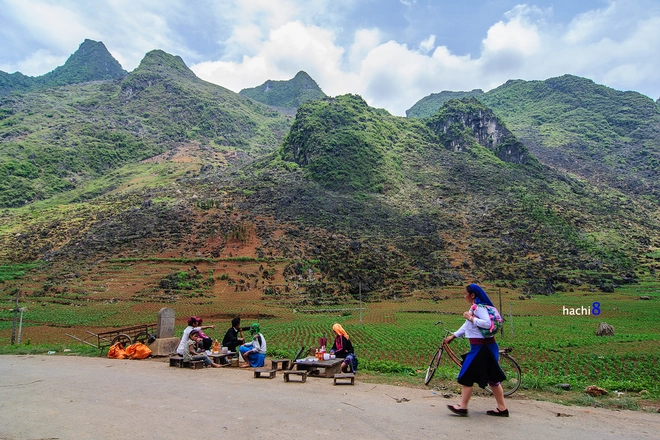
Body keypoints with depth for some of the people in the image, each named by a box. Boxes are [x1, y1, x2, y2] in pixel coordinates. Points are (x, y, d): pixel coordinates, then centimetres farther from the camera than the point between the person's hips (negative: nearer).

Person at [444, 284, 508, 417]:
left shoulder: (479, 307, -15)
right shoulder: (475, 307, 14)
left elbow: (487, 323, -29)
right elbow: (467, 325, 22)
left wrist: (471, 317, -20)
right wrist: (452, 336, 23)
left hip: (481, 347, -10)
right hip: (481, 346, 10)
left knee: (467, 376, -3)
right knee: (492, 377, 13)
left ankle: (462, 407, 3)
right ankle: (502, 408, 19)